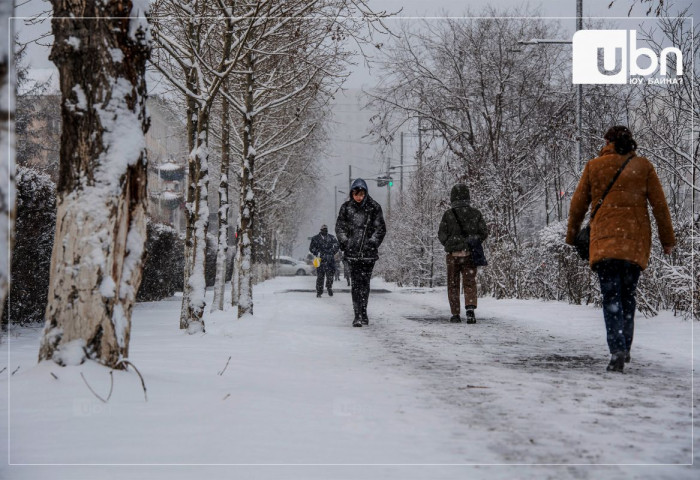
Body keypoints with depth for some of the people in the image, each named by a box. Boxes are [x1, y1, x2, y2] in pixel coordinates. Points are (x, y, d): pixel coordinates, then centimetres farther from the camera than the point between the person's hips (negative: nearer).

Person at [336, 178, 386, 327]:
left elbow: (380, 229, 4)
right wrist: (344, 241, -3)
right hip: (352, 251, 0)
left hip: (368, 252, 0)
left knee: (365, 282, 4)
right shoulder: (346, 208, 5)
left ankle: (363, 313, 16)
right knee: (355, 283, -7)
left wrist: (372, 242, -7)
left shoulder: (374, 208, 2)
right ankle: (358, 315, -8)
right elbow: (339, 227, 10)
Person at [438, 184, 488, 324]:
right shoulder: (476, 213, 0)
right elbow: (484, 233, 3)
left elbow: (441, 235, -4)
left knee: (453, 285, 10)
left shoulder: (448, 214, -6)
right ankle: (470, 308, -18)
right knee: (470, 283, 5)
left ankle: (455, 314, 9)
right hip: (470, 255, 1)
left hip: (453, 254, -1)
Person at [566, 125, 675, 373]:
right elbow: (659, 204, 6)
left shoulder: (594, 166, 6)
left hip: (605, 240, -2)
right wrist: (667, 239, 13)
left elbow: (578, 204, 10)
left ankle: (617, 350, -22)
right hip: (637, 242, 2)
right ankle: (624, 349, 18)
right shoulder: (643, 166, 7)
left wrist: (572, 236, 23)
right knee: (628, 295, 16)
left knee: (611, 297, -6)